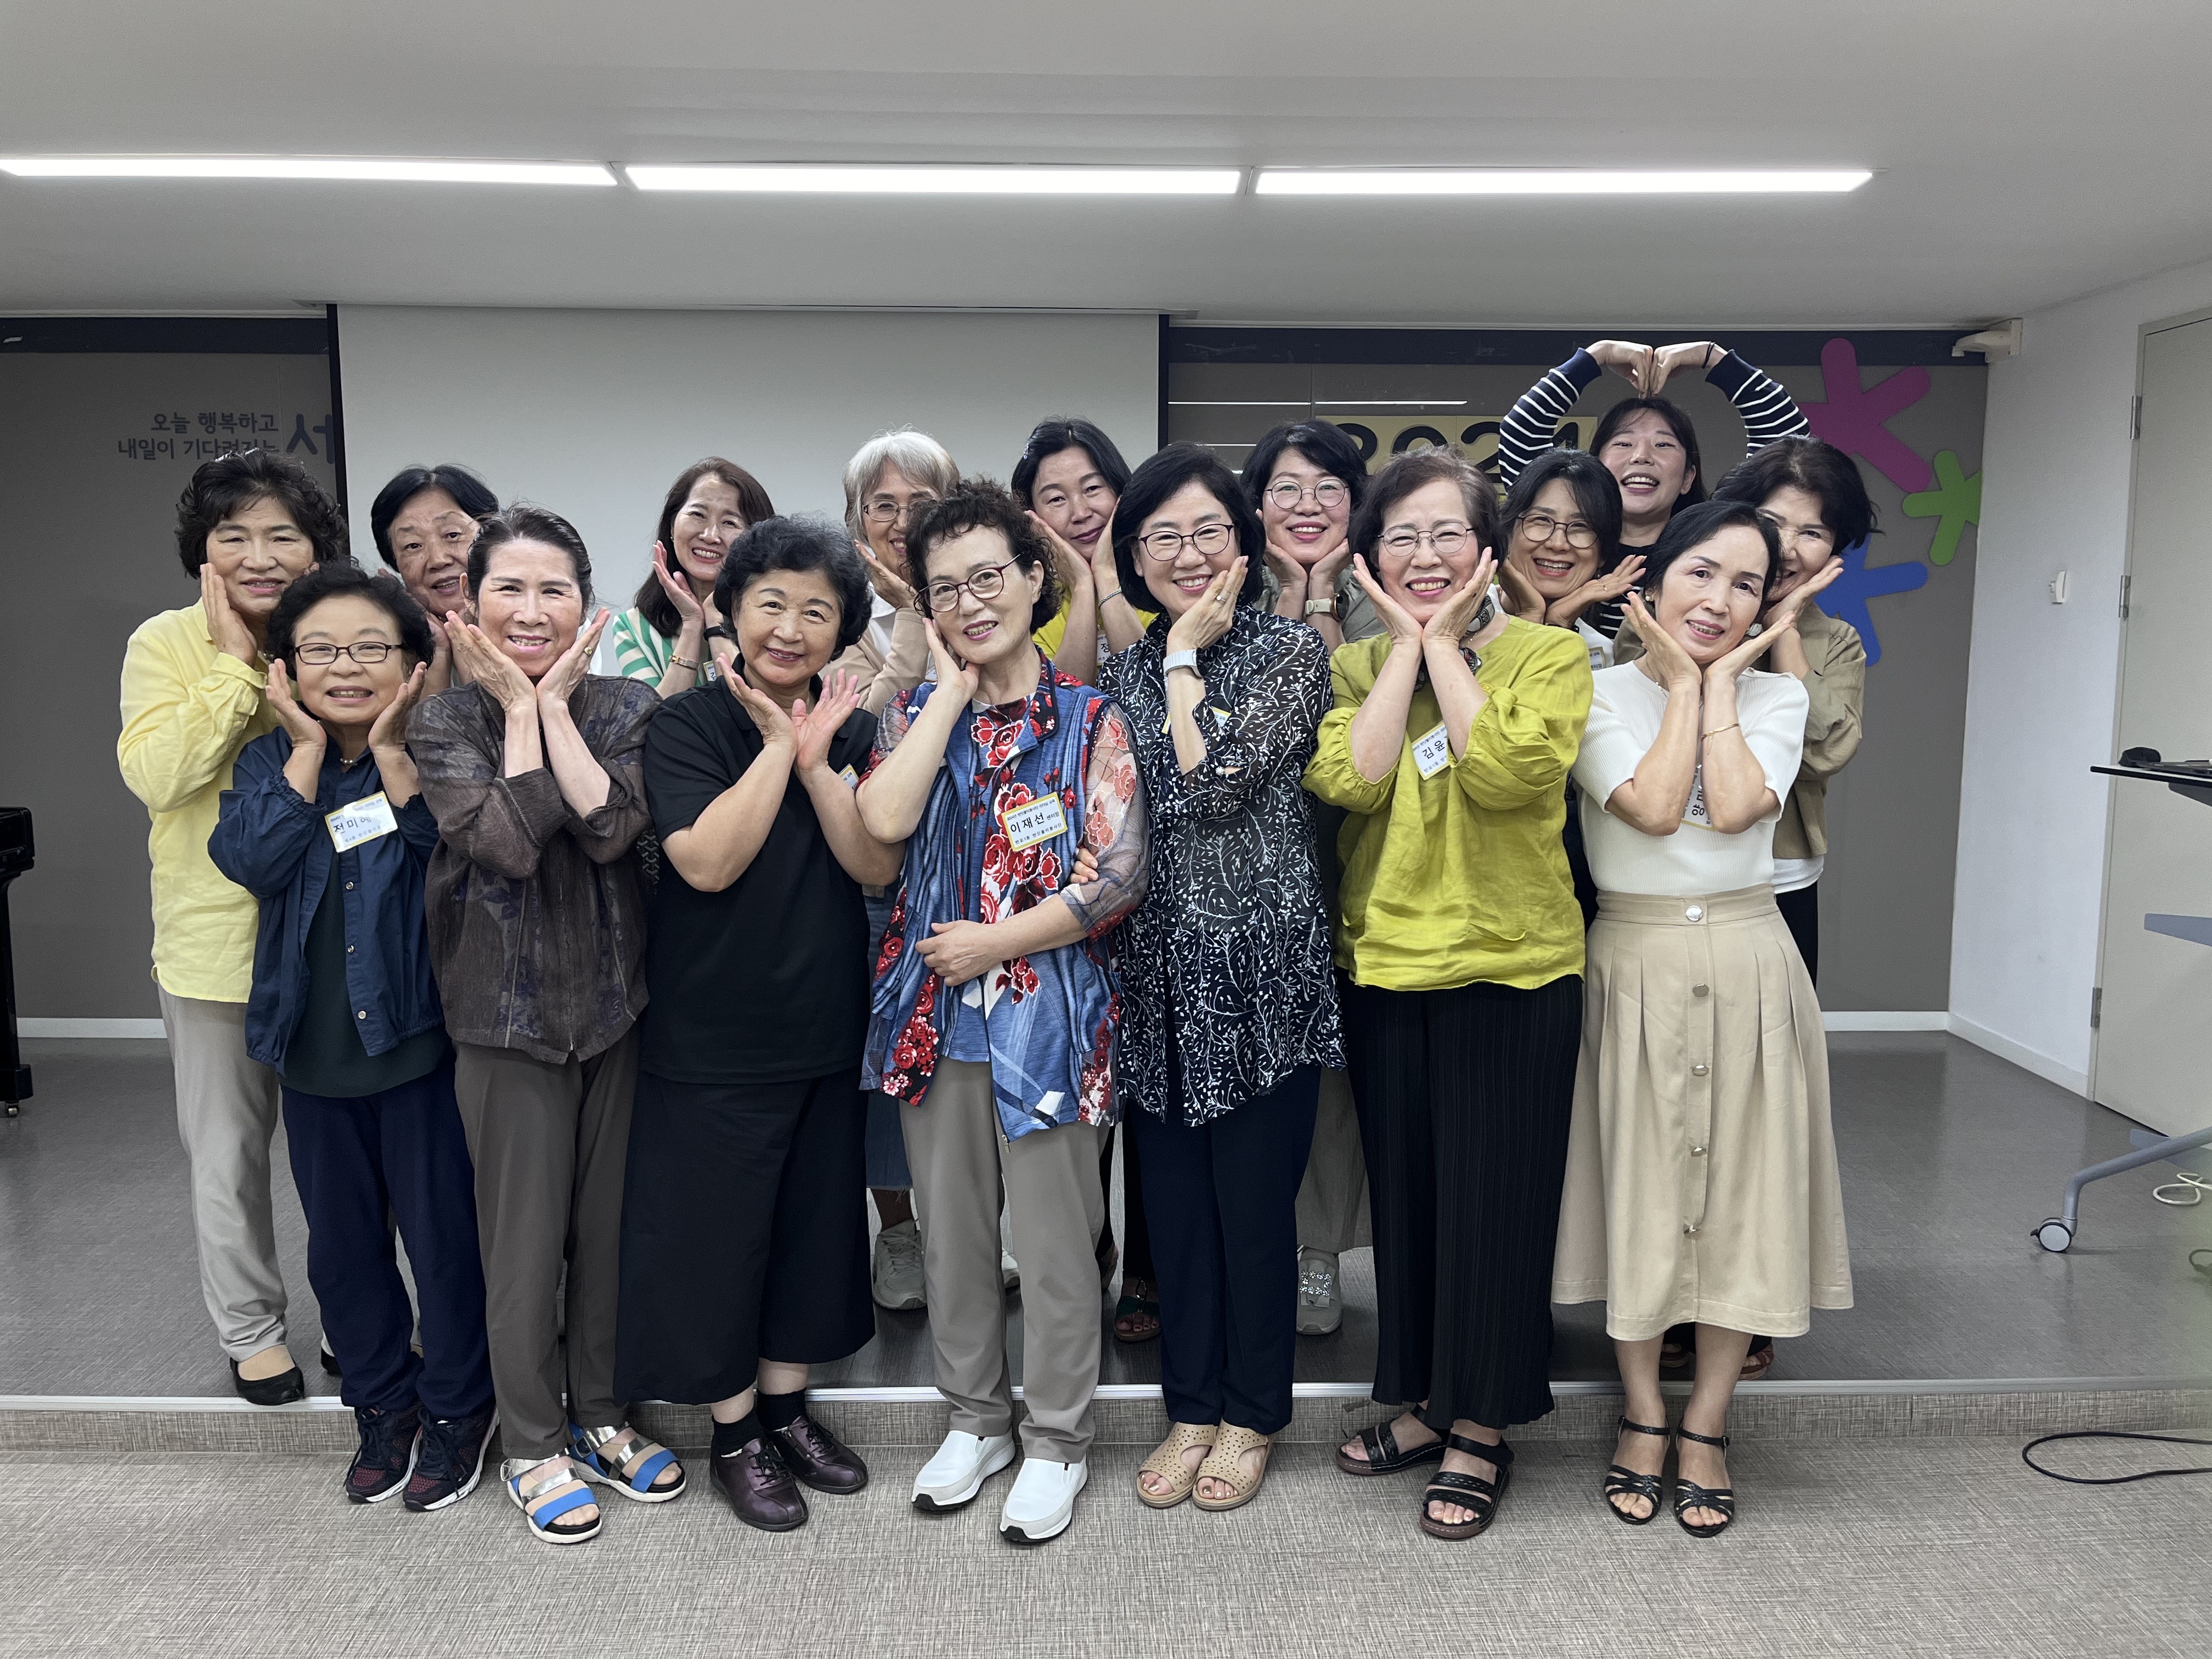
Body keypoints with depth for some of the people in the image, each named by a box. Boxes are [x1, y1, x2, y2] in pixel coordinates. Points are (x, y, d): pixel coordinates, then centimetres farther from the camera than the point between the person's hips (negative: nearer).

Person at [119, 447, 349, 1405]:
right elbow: (156, 775, -22)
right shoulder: (167, 644, -7)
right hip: (215, 940, -1)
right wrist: (236, 661, -21)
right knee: (228, 1155, 13)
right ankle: (251, 1327, 32)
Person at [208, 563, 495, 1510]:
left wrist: (394, 755, -20)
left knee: (444, 1234, 8)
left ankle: (457, 1406, 28)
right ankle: (382, 1403, 36)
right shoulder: (268, 763, 3)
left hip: (419, 1041, -4)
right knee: (341, 1243, 17)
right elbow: (251, 862, -15)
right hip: (313, 1048, 4)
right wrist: (308, 750, -14)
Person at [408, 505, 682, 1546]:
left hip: (616, 1001, 2)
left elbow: (610, 828, -18)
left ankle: (599, 1418, 32)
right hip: (508, 1011, -2)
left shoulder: (626, 708, 0)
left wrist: (556, 703, -14)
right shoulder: (446, 722, -4)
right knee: (526, 1241, 6)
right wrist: (520, 707, -13)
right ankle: (533, 1446, 25)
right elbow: (508, 842, -21)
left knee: (608, 1225, 13)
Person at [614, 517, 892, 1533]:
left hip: (827, 1025, 4)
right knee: (716, 1223, 6)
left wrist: (816, 759, -19)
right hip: (712, 1035, -4)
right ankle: (734, 1434, 26)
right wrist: (779, 745, -20)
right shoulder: (685, 726, -8)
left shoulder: (852, 728, 3)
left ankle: (787, 1404, 35)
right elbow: (707, 861, -22)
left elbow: (878, 865, -8)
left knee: (814, 1217, 15)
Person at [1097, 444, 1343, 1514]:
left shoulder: (1290, 649, -4)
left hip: (1260, 963, -5)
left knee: (1255, 1196, 6)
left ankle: (1252, 1415, 25)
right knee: (1175, 1197, 12)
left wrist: (1186, 657, -8)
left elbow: (1215, 782, -17)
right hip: (1158, 964, 5)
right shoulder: (1125, 671, 11)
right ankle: (1191, 1406, 29)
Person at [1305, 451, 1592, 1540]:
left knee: (1492, 1198, 5)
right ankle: (1424, 1405, 33)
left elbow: (1507, 771, -22)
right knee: (1405, 1194, 14)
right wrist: (1407, 642, -9)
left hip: (1513, 968, -3)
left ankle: (1482, 1430, 23)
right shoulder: (1357, 666, 7)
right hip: (1385, 969, 4)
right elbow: (1346, 778, -13)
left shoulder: (1549, 655, -3)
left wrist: (1448, 643, -12)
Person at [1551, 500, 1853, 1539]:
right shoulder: (1600, 692, -1)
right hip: (1635, 966, -2)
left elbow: (1735, 808, -12)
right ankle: (1642, 1416, 25)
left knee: (1739, 1190, 7)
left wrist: (1722, 681, -5)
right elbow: (1652, 807, -16)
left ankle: (1705, 1426, 24)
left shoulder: (1776, 695, 6)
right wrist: (1682, 683, -7)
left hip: (1747, 965, 2)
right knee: (1636, 1189, 6)